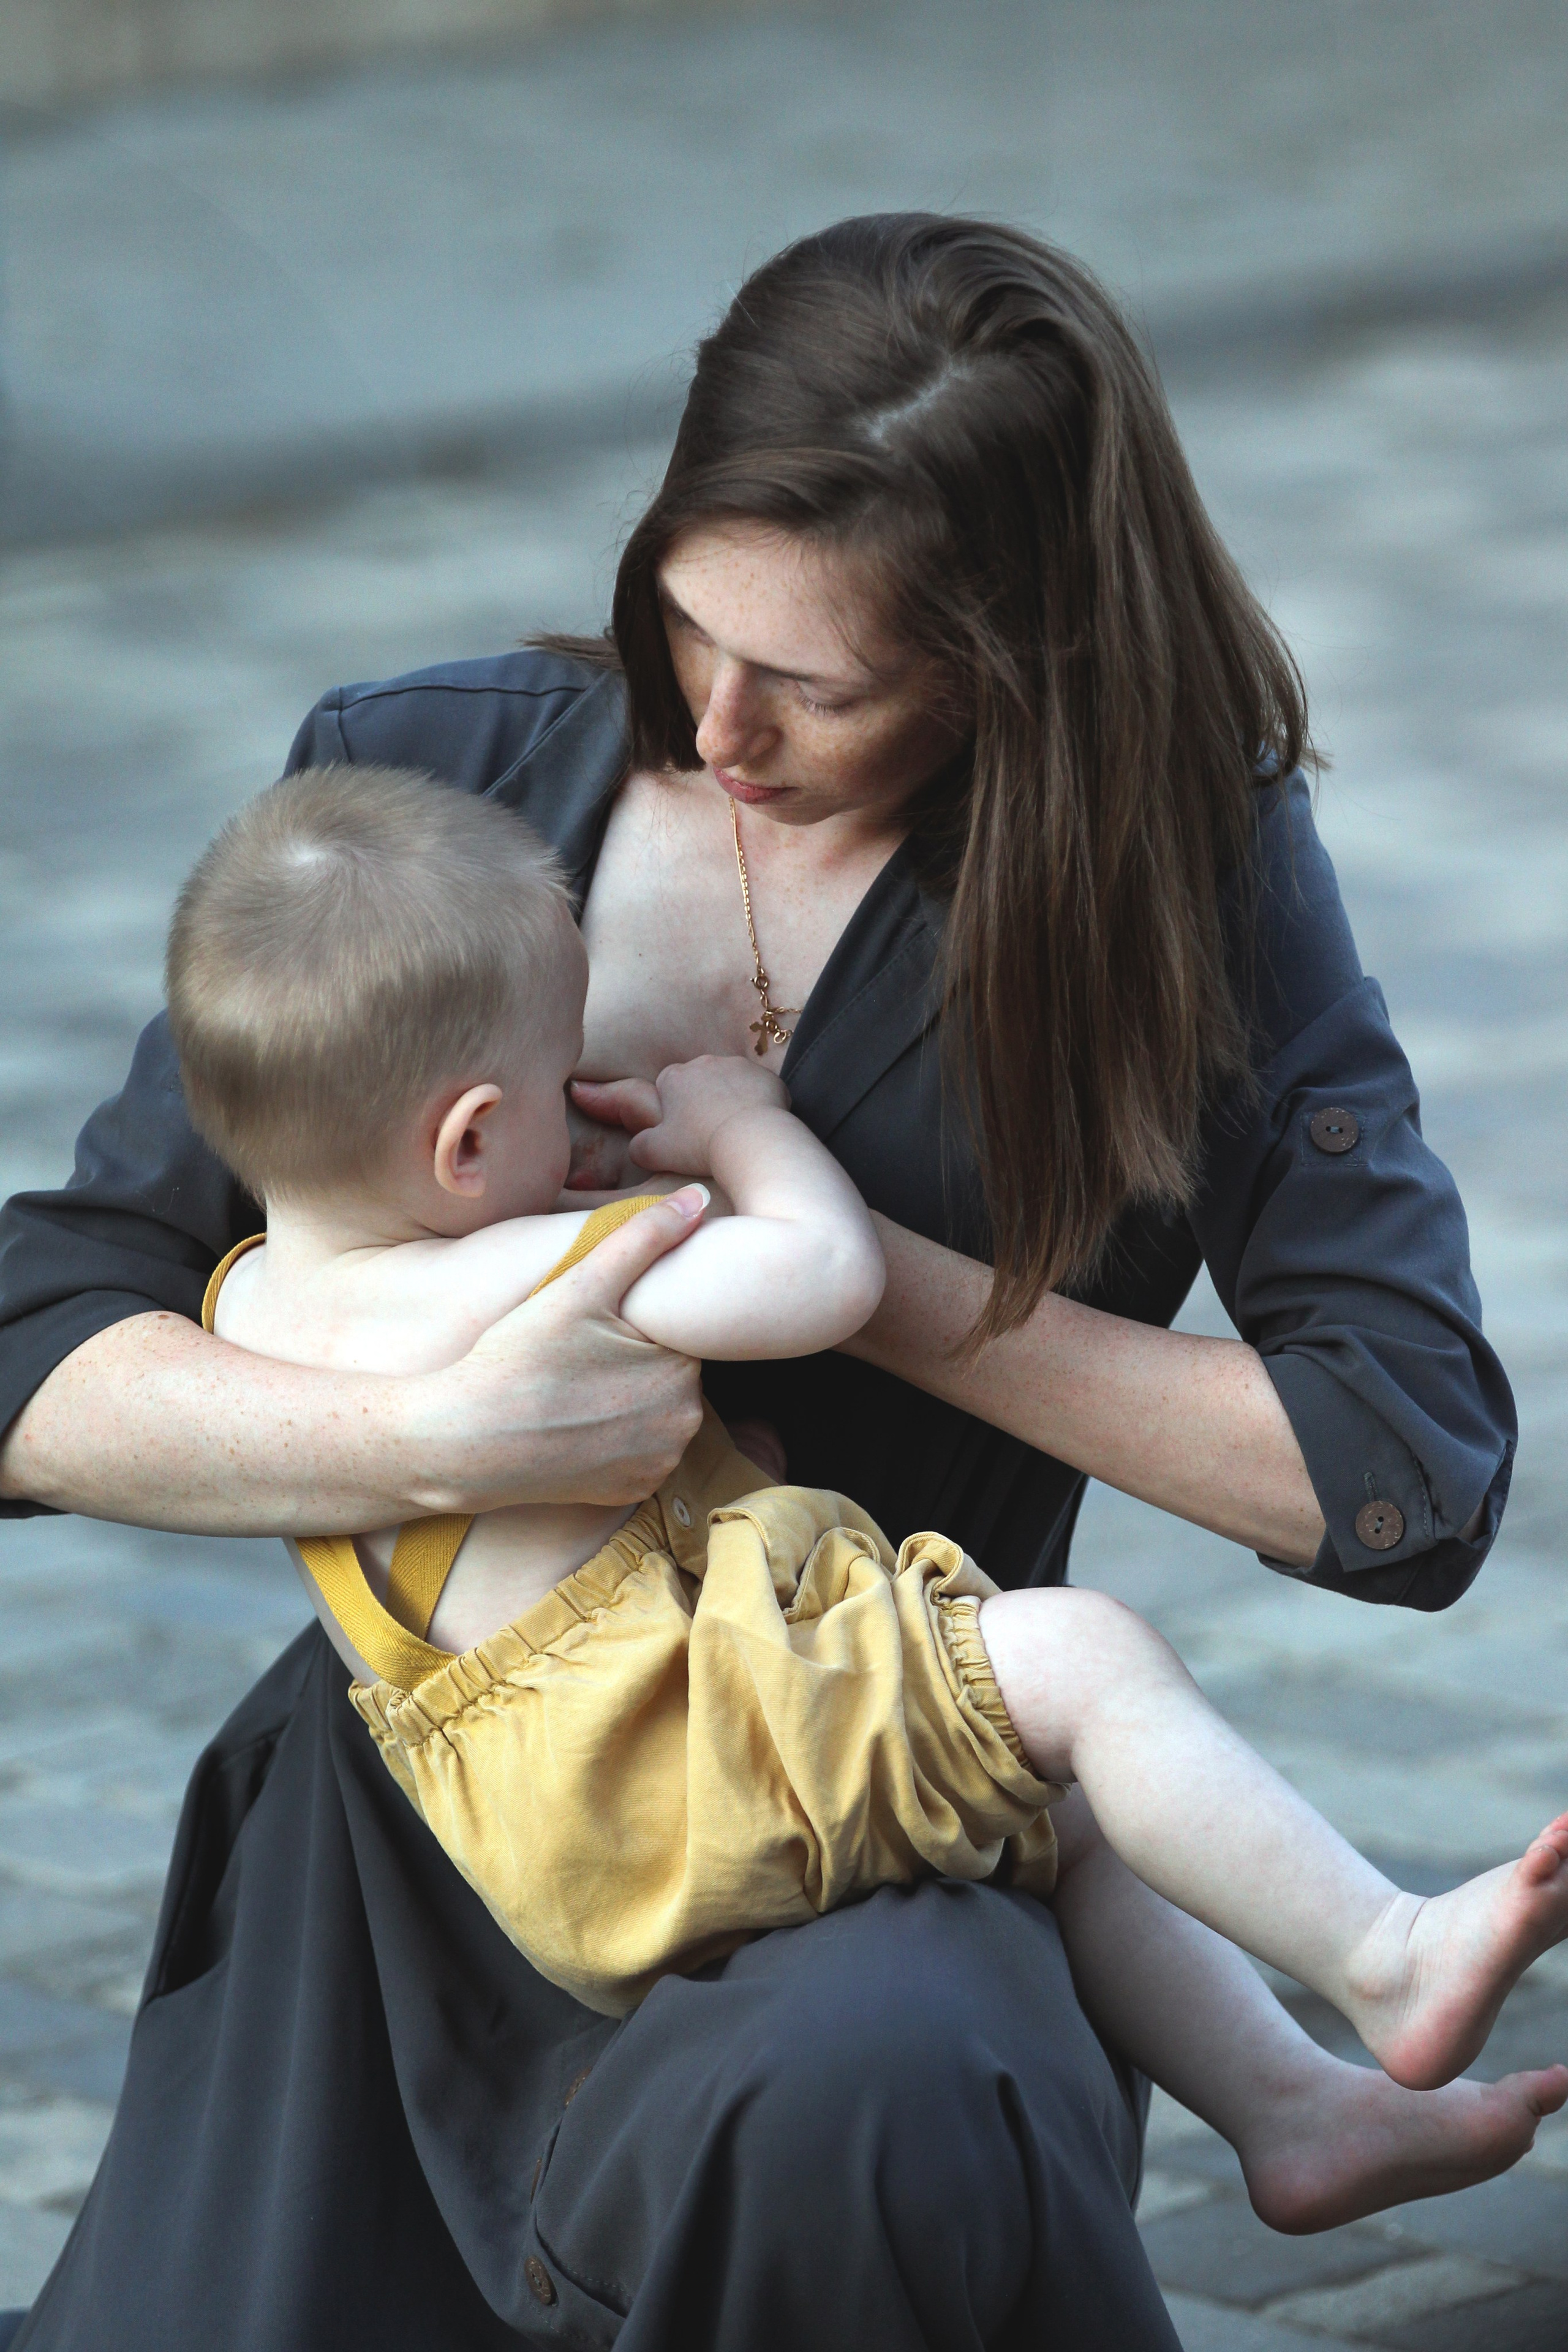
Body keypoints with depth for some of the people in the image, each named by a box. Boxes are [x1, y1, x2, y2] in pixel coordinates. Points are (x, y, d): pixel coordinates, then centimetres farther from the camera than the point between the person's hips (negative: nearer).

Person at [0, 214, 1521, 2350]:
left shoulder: (1191, 863, -4)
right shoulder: (429, 778, 0)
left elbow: (1413, 1472, -9)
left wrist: (857, 1269, -13)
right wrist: (448, 1437, -23)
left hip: (875, 1836, -3)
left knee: (843, 2099, -39)